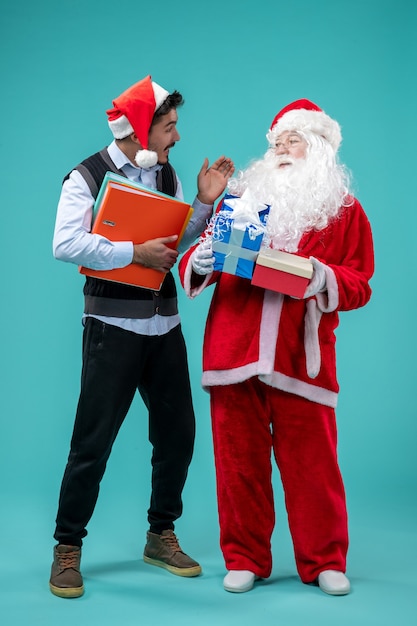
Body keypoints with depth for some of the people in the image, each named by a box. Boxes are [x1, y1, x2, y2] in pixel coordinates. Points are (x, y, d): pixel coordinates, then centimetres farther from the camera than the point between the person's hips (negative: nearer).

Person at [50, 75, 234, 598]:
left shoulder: (165, 173, 12)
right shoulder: (88, 177, -8)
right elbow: (66, 244, -20)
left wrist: (204, 202, 2)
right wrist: (135, 253, -21)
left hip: (164, 324, 7)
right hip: (113, 325, -6)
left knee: (177, 432, 10)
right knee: (93, 440, -3)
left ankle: (161, 536, 27)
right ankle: (67, 549, 11)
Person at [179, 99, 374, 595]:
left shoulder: (344, 209, 9)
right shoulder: (243, 194, 14)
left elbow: (358, 285, 5)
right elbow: (199, 258, 15)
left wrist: (325, 278, -15)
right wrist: (200, 261, -8)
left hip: (300, 355, -2)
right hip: (234, 348, 2)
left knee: (311, 461, 2)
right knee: (239, 459, 6)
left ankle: (324, 562, 18)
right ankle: (244, 559, 20)